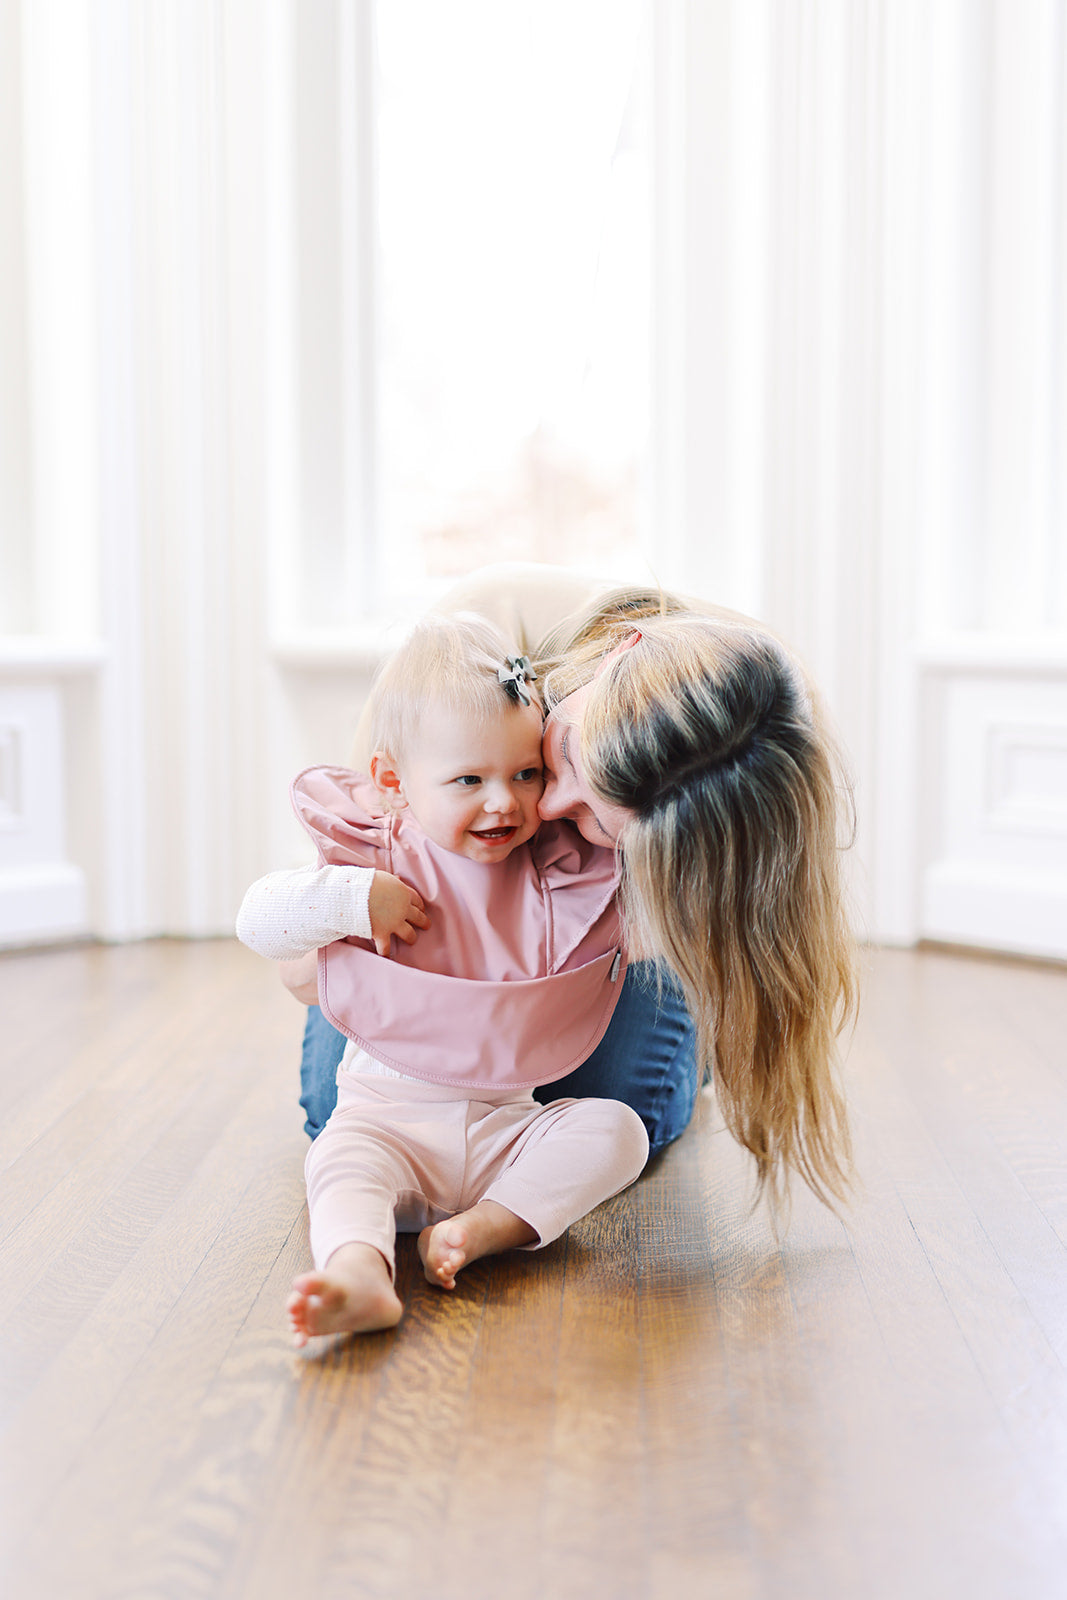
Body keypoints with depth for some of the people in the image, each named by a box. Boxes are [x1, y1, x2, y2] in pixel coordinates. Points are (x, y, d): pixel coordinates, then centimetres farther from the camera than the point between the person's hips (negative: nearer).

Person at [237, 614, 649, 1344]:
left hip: (509, 1124, 2)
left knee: (617, 1127, -20)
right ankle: (359, 1271, -55)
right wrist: (357, 897, -22)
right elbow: (257, 921, -6)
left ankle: (491, 1223, -33)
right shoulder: (374, 858, -1)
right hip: (390, 1113, -2)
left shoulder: (562, 868, 4)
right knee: (342, 1157, -31)